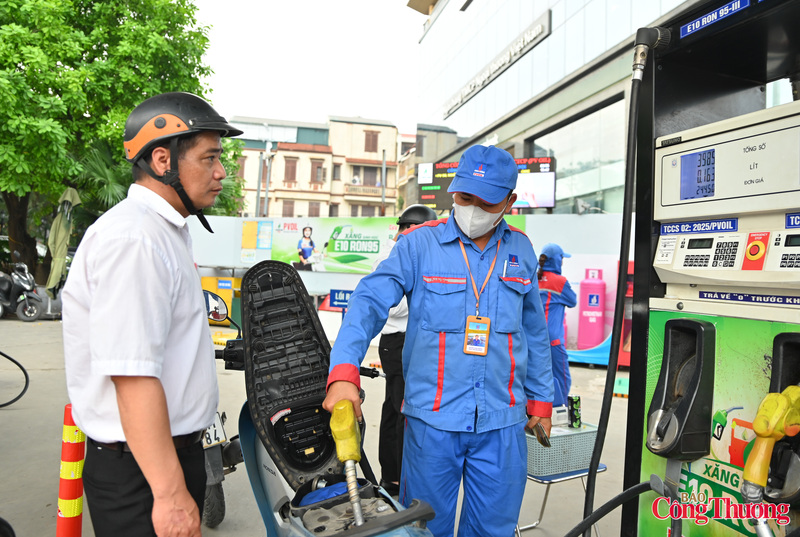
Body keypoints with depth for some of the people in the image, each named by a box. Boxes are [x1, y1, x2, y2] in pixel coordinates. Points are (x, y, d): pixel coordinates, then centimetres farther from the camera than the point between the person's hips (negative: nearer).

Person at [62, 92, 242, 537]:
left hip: (177, 449, 10)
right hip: (142, 470, -9)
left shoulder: (166, 231, 12)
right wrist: (171, 494, -26)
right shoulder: (133, 240, -22)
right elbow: (133, 378, -28)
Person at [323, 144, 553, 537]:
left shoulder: (520, 250, 7)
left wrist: (541, 399, 16)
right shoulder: (419, 243, -5)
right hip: (432, 418, -3)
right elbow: (370, 301, -15)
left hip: (502, 421, 3)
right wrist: (343, 372, -30)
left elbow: (534, 332, 15)